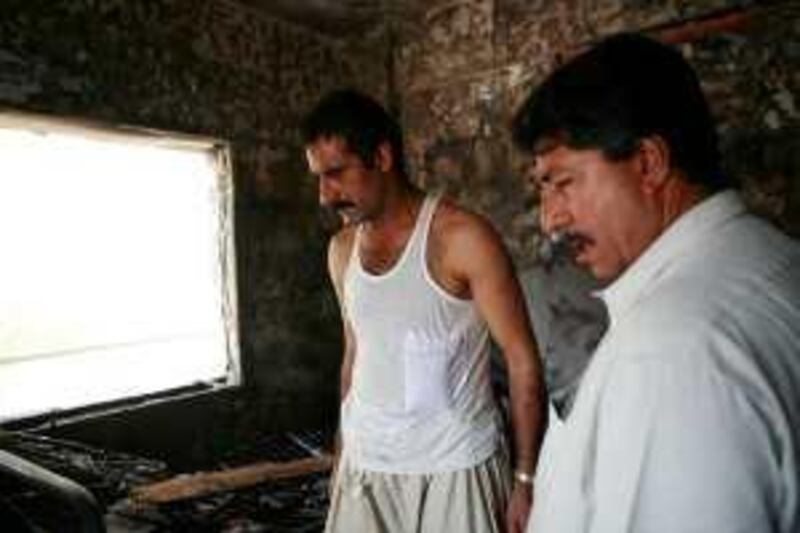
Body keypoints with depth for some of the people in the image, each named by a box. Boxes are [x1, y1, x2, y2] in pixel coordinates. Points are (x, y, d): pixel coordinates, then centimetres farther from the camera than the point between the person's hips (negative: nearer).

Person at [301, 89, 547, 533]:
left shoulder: (462, 237, -14)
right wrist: (342, 453, 13)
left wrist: (525, 478, -12)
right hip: (364, 468, 5)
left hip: (454, 470, -4)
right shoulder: (341, 250, 3)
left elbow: (522, 360, -11)